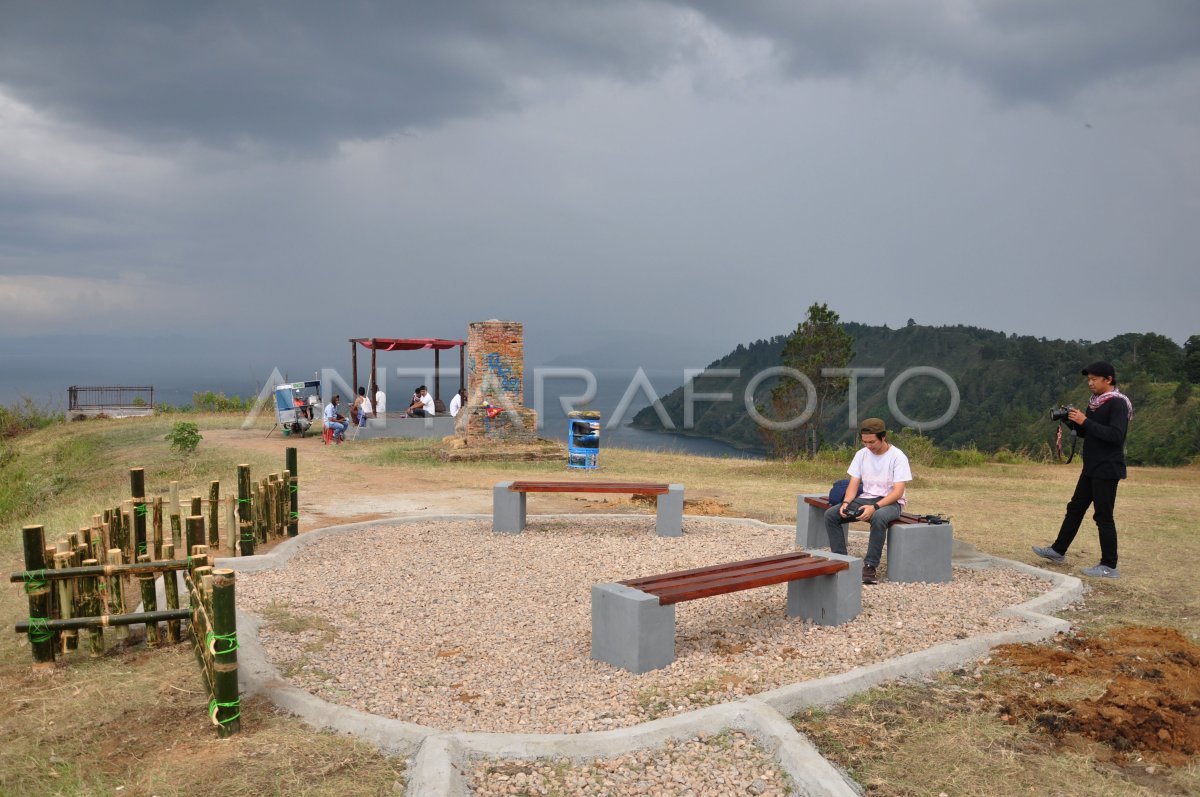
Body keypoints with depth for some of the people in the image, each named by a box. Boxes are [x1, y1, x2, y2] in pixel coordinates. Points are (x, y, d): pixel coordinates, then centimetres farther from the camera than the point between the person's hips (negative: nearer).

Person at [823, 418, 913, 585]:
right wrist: (846, 502, -19)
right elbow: (854, 484, 3)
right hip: (866, 498, 5)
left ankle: (871, 566, -29)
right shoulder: (862, 454, 4)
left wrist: (875, 507, -31)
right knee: (830, 514, -16)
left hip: (891, 502, -5)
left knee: (878, 517, -41)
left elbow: (898, 491, -18)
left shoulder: (897, 457, -11)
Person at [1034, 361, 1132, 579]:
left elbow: (1115, 435, -24)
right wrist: (1072, 421, -1)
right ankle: (1058, 550, 25)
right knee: (1075, 508, 15)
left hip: (1107, 469, -9)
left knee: (1103, 516, -5)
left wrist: (1085, 421, -24)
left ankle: (1109, 566, 3)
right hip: (1091, 468, 9)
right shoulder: (1095, 402, 12)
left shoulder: (1118, 403, -13)